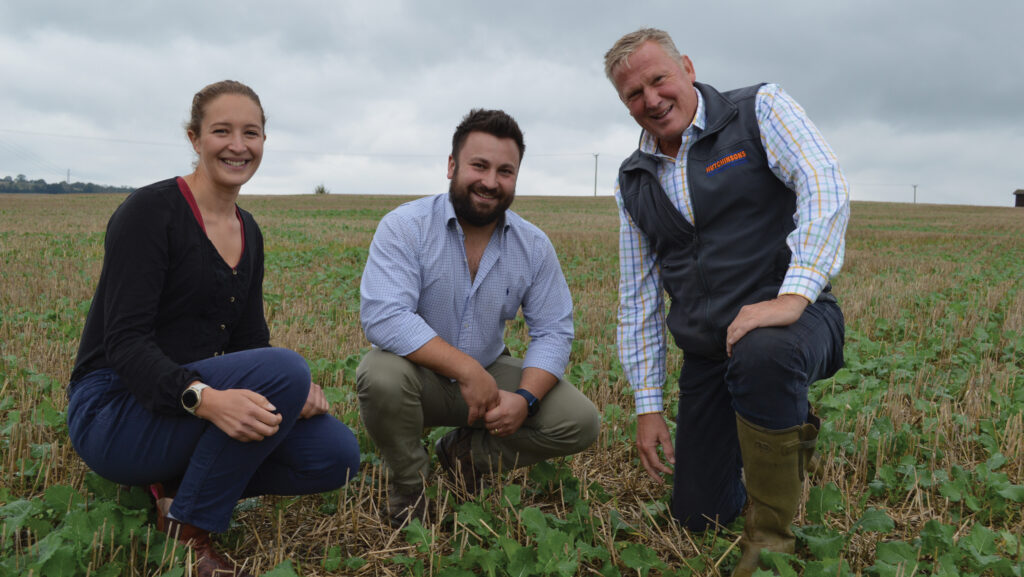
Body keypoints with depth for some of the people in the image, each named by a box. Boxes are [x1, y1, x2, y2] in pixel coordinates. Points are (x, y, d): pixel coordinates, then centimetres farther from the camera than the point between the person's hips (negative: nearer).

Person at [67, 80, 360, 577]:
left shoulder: (248, 232, 9)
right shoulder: (150, 211, -13)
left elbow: (250, 340, 10)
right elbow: (125, 342, -21)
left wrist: (296, 391, -12)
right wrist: (203, 398, -39)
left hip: (210, 396, 7)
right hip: (114, 410, -7)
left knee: (337, 453, -10)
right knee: (283, 368, -30)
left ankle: (178, 484, 4)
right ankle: (186, 531, -12)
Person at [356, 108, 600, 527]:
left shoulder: (534, 246, -3)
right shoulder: (404, 228, -16)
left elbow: (553, 332, -3)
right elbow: (382, 316, -28)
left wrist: (525, 397, -22)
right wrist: (466, 369, -32)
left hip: (491, 374, 3)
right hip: (418, 373, -3)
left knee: (580, 422, -13)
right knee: (382, 376, -37)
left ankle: (467, 452, 8)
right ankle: (409, 483, -6)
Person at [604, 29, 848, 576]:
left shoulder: (759, 109, -3)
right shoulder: (633, 181, 10)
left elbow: (824, 187, -19)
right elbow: (637, 297, 10)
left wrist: (793, 295, -33)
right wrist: (647, 404, 6)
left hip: (792, 319, -5)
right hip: (707, 352, 5)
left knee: (761, 355, -41)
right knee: (697, 514, 6)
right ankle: (785, 435, 34)